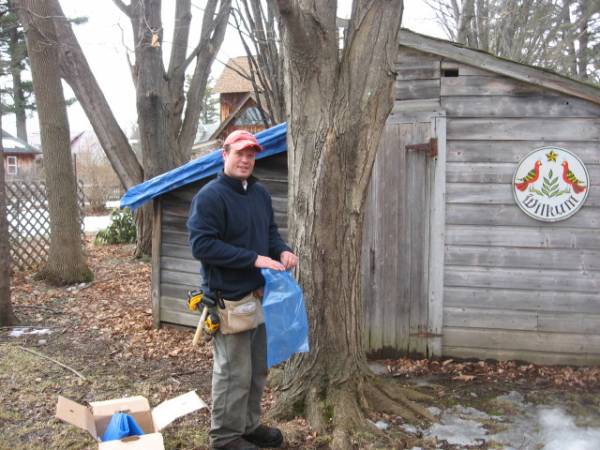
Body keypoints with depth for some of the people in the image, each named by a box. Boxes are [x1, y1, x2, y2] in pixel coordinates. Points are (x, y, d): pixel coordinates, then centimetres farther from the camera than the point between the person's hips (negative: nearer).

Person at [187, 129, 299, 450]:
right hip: (228, 298, -8)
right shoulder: (209, 196, -14)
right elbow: (201, 245, -22)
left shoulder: (260, 193, 11)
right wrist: (254, 259, -24)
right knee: (234, 372, -1)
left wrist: (281, 250, -3)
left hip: (259, 294, 8)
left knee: (258, 368, 17)